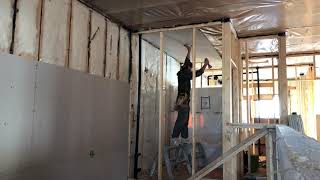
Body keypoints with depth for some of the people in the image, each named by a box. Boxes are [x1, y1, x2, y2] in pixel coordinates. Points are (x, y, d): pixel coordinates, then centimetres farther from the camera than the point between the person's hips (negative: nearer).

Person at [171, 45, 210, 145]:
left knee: (185, 120, 10)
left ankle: (184, 138, 13)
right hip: (183, 101, -10)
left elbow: (186, 62, 27)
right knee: (181, 120, -11)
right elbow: (198, 73, -14)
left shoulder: (183, 73, 14)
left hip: (184, 101, 10)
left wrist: (189, 51, 32)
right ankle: (174, 138, -10)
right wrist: (205, 64, -2)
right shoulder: (185, 74, -12)